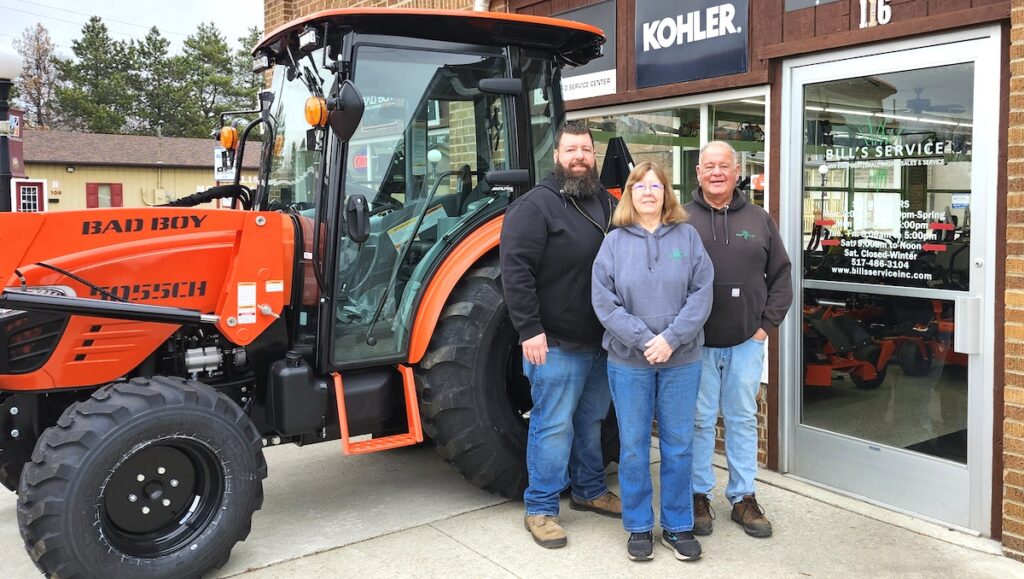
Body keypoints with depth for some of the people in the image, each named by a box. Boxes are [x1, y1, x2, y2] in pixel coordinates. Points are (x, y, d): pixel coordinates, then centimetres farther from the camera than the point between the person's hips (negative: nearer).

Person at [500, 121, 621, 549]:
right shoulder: (535, 205, -11)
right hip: (556, 343, -7)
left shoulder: (607, 204, 11)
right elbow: (516, 271, -18)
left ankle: (590, 490, 35)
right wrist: (530, 330, -22)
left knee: (592, 420, 19)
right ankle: (541, 508, 13)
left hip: (601, 340, 7)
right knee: (554, 425, 0)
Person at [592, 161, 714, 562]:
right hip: (628, 361, 0)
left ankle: (678, 526, 24)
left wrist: (671, 338, -15)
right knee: (633, 447, 8)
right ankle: (639, 527, 22)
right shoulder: (614, 242, 1)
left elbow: (702, 293, -5)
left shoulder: (687, 236, 2)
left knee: (678, 446, 9)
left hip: (681, 360, 1)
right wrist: (643, 340, -15)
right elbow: (604, 301, -6)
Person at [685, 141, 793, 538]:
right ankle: (699, 495, 20)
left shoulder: (758, 219, 7)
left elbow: (781, 275, 10)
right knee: (700, 421, 6)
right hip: (696, 343, -2)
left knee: (743, 419, 11)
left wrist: (767, 323, 2)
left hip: (746, 342, 3)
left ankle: (743, 498, 23)